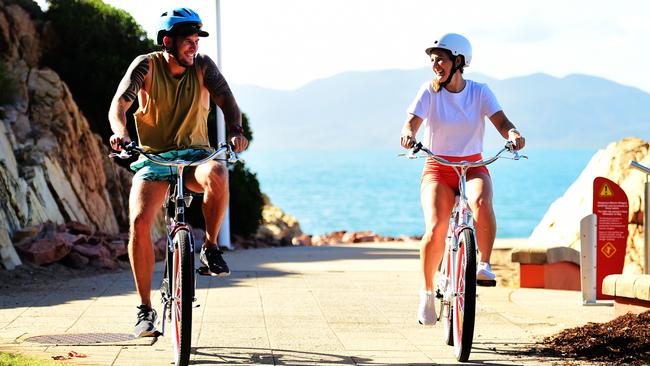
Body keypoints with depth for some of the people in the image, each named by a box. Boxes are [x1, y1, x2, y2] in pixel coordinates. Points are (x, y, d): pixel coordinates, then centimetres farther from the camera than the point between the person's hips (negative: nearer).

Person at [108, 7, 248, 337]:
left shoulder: (202, 65, -2)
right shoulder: (146, 65, -6)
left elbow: (226, 99, -13)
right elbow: (119, 102, -18)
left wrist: (236, 130, -34)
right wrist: (120, 132, -40)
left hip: (194, 155, 1)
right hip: (153, 158, 0)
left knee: (217, 174, -36)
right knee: (139, 221, -23)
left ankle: (211, 248, -12)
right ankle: (145, 309, -9)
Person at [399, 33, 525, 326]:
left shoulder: (479, 92, -1)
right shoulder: (430, 91, -4)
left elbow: (501, 122, -11)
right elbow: (412, 121, -16)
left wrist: (513, 134, -34)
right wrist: (408, 134, -41)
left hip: (473, 167, 1)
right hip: (438, 169, 0)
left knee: (481, 202, -36)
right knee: (435, 229, -21)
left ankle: (485, 265, -22)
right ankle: (428, 293, -2)